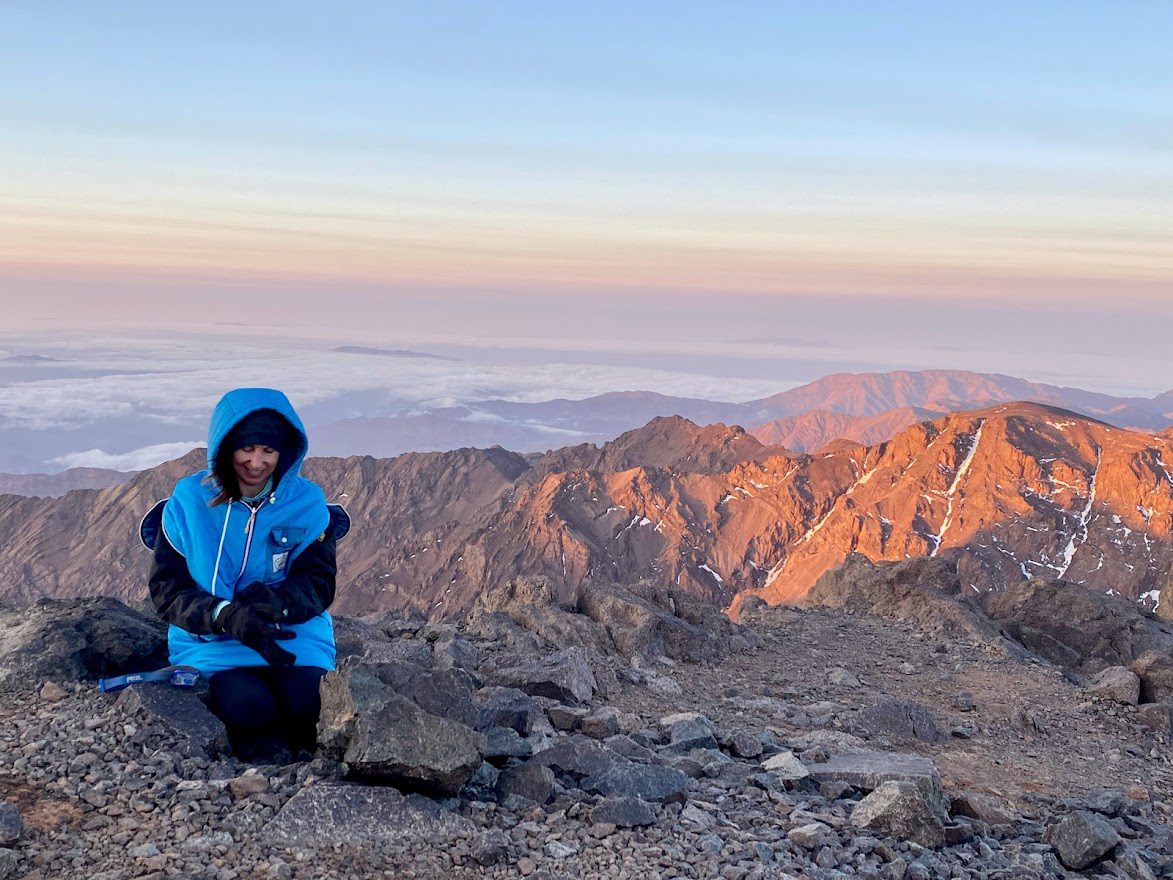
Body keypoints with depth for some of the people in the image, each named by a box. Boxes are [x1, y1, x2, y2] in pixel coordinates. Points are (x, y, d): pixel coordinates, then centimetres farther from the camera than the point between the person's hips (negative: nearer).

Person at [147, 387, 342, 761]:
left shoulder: (307, 502, 1)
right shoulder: (189, 501, -2)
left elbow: (318, 584, -2)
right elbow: (166, 589, -5)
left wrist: (275, 603, -25)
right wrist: (227, 617, -24)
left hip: (295, 638, 2)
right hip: (212, 643, -1)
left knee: (306, 701, -28)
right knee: (248, 705, -31)